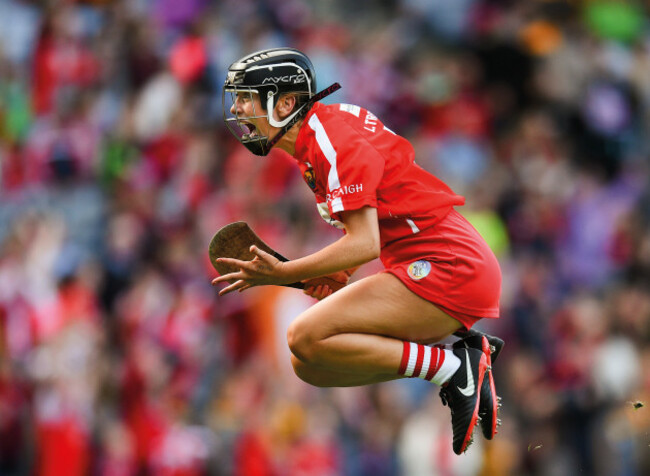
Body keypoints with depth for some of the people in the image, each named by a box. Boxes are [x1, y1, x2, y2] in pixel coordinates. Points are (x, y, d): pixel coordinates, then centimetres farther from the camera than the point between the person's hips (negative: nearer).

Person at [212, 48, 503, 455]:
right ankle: (461, 360, 6)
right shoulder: (313, 139, 15)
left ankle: (455, 369, -15)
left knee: (308, 338, -20)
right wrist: (339, 273, 7)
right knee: (310, 366, 8)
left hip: (448, 267, -10)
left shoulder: (333, 141, -15)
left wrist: (281, 275, -18)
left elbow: (364, 244, -22)